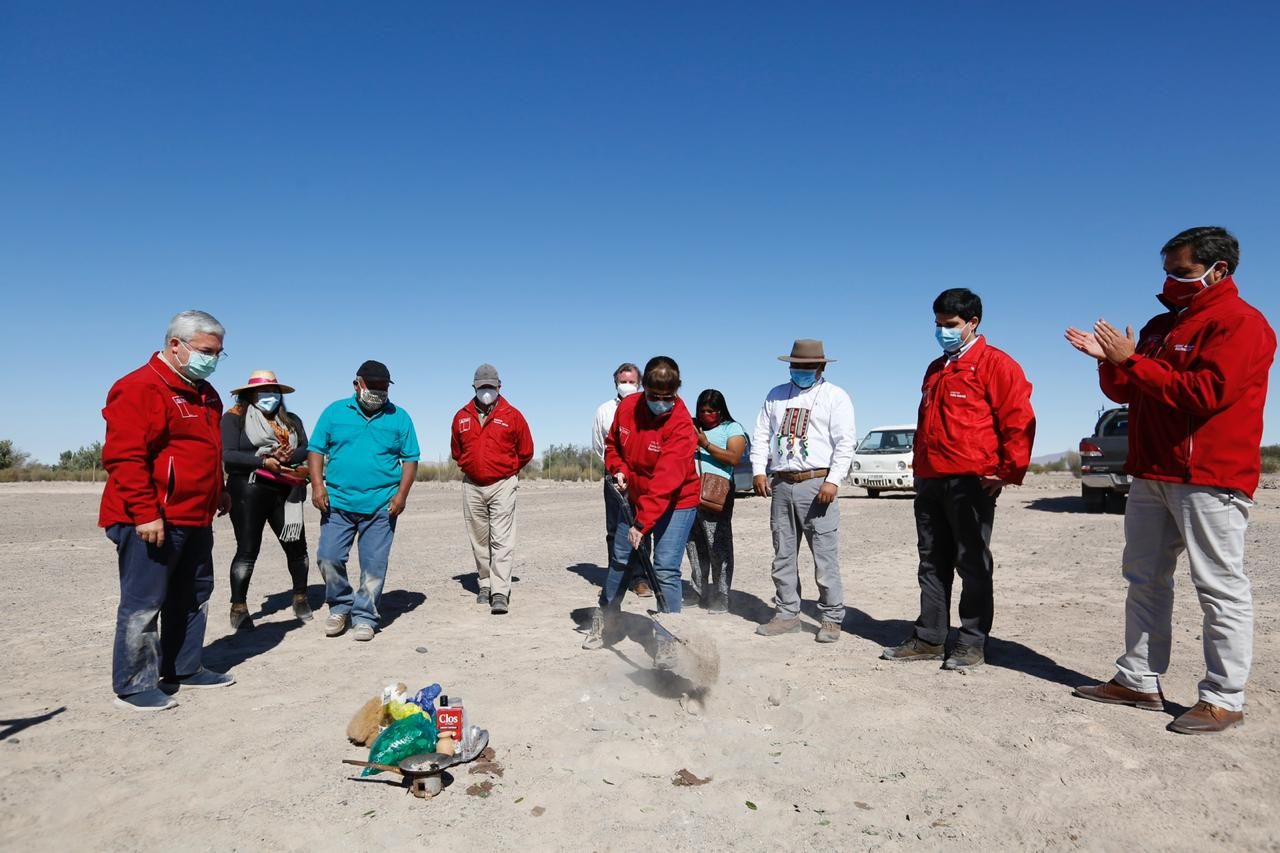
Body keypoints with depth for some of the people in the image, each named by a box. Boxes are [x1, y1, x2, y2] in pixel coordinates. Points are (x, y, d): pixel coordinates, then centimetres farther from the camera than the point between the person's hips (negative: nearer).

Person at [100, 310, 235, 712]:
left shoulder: (205, 394, 15)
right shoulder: (140, 388, -14)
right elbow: (124, 456, -21)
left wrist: (219, 491, 21)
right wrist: (145, 512, -25)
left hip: (196, 518, 10)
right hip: (152, 520, -9)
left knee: (193, 596, 16)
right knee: (143, 604, -1)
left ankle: (184, 668, 28)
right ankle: (134, 685, 10)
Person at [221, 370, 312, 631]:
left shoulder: (291, 420, 14)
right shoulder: (234, 417, 0)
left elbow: (306, 450, 4)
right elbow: (227, 455, -11)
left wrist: (288, 457, -17)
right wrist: (263, 461, -20)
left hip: (285, 492, 4)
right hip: (248, 492, -4)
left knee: (296, 545, 8)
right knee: (247, 550, 0)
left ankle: (300, 597, 25)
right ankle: (238, 607, 12)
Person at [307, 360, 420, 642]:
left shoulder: (399, 417, 4)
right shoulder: (335, 412, 5)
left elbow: (410, 459, 4)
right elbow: (316, 450, 5)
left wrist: (402, 494, -6)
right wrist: (317, 485, -6)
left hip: (381, 506, -1)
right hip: (337, 502, 1)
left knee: (374, 565, 3)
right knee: (328, 558, 1)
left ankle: (364, 617, 18)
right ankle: (340, 607, 24)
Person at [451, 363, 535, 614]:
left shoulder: (512, 415, -3)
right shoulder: (462, 417, 5)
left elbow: (525, 452, 7)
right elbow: (456, 450, 21)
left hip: (503, 485, -3)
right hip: (472, 486, 4)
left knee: (502, 540, -10)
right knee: (479, 541, 12)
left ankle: (500, 593, -11)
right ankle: (485, 586, 25)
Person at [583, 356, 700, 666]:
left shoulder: (681, 425, -27)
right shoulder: (627, 407, -9)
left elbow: (665, 480, -35)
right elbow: (613, 443, 11)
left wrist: (642, 522, -41)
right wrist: (618, 470, -8)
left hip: (676, 503, -5)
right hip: (635, 498, 6)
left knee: (666, 569, -12)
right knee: (620, 559, 17)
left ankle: (667, 640, 2)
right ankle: (604, 617, 39)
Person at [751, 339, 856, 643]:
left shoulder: (835, 396, 2)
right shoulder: (776, 395, 17)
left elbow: (845, 442, -7)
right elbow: (761, 436, 15)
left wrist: (833, 480, -16)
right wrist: (759, 471, 2)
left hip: (817, 484, -5)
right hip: (780, 484, 5)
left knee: (825, 556, -4)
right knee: (783, 555, 10)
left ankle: (832, 618, 7)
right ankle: (787, 614, 19)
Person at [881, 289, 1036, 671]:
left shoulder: (994, 363, -3)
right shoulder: (935, 369, 20)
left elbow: (1019, 420, -10)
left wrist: (1009, 472, -13)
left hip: (971, 482, -8)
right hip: (930, 481, 8)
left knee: (972, 564, 1)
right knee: (932, 563, 10)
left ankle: (972, 643, 11)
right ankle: (929, 638, 18)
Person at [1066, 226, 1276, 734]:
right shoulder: (1161, 325, 18)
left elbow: (1204, 392, -19)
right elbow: (1127, 392, 19)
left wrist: (1131, 361, -15)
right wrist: (1109, 361, -1)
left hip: (1208, 477, -8)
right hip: (1152, 473, 9)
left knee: (1220, 587, -2)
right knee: (1145, 579, 10)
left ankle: (1224, 699, 5)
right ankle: (1138, 680, 18)